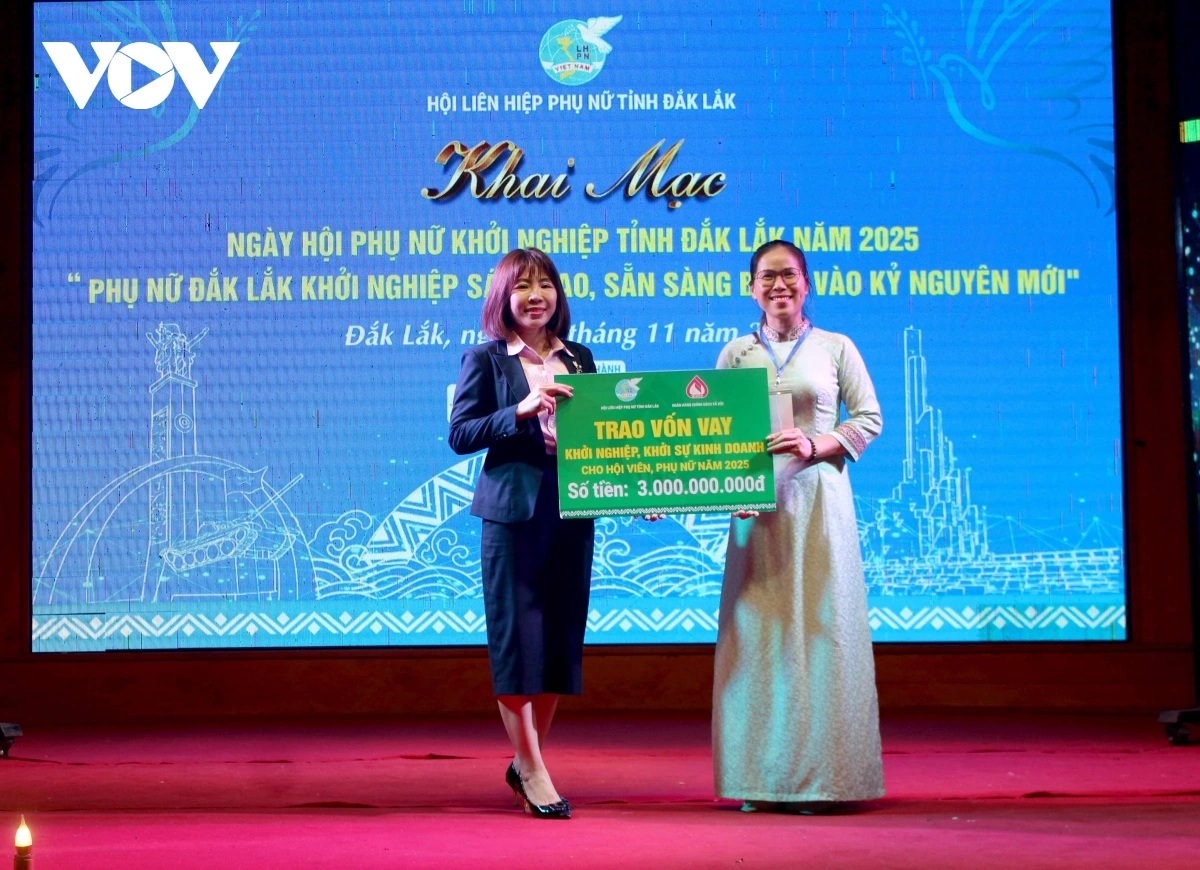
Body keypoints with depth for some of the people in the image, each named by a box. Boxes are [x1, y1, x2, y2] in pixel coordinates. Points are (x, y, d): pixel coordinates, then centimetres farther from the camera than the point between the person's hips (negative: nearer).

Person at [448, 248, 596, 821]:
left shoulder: (579, 359, 13)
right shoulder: (485, 360, 0)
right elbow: (459, 435, -6)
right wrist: (521, 411, -17)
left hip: (572, 511, 5)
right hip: (513, 511, -5)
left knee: (561, 636, 8)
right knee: (516, 635, -3)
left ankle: (526, 761, 22)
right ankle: (533, 774, 4)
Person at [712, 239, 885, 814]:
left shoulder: (835, 348, 6)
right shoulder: (736, 353, 11)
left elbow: (870, 419, 3)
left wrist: (814, 445, -12)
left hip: (818, 501, -2)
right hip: (756, 504, 2)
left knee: (817, 628, -4)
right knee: (757, 631, 0)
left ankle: (817, 776, 0)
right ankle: (759, 778, 4)